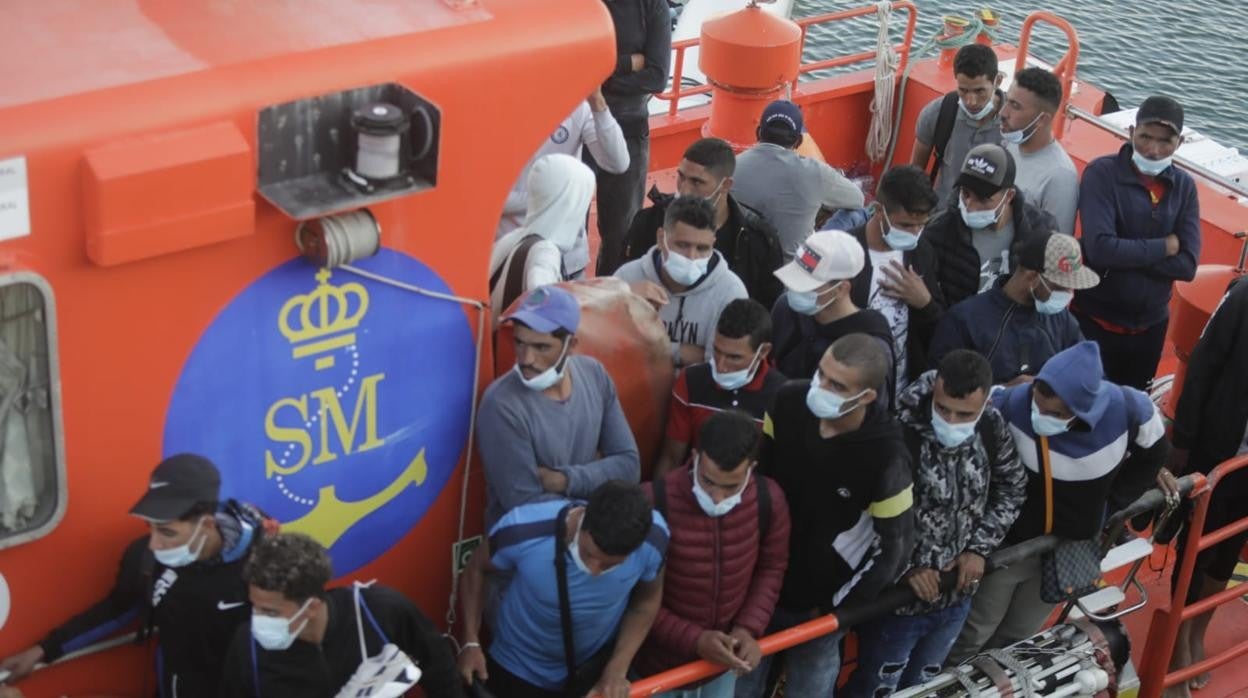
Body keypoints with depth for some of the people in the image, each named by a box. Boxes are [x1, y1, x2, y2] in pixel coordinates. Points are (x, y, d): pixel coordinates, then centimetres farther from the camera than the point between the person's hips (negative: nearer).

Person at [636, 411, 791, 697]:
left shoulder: (769, 500, -14)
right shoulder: (653, 503, -27)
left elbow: (772, 569, 3)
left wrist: (749, 628, -11)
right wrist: (693, 640, -25)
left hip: (723, 661, 3)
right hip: (659, 663, -3)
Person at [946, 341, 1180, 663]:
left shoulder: (1129, 410, -26)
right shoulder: (1011, 405, -33)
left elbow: (1151, 454, -1)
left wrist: (1111, 507, 2)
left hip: (1074, 549, 2)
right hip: (1010, 542, -2)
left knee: (1017, 638, 19)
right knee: (973, 634, 13)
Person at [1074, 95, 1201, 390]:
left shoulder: (1184, 186, -1)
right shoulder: (1102, 173, -13)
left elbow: (1187, 265, -10)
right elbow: (1100, 249, -26)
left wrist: (1123, 255, -20)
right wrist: (1164, 247, -15)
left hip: (1150, 327, 4)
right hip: (1094, 323, -4)